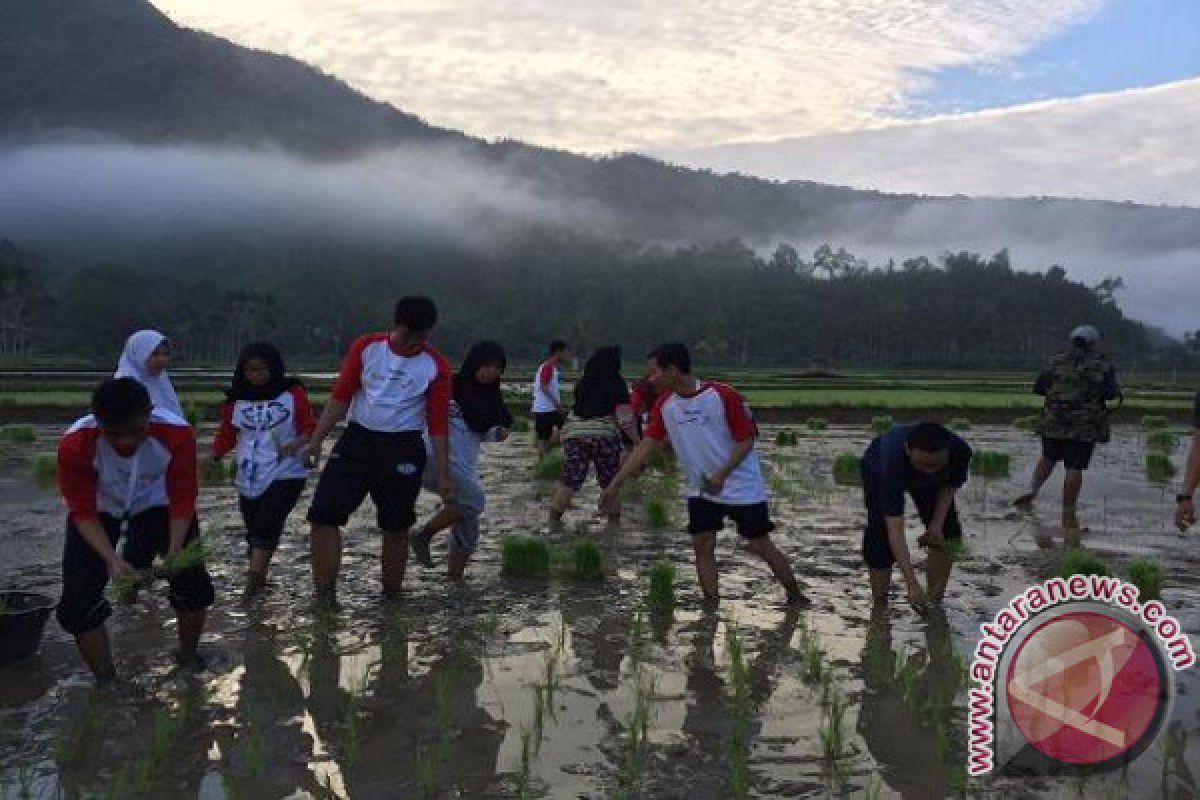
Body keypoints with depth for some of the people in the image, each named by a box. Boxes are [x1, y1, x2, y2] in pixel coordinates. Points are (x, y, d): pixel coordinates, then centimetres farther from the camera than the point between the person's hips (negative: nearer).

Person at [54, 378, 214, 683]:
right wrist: (112, 559, -36)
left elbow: (182, 500, -23)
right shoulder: (75, 446, -35)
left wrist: (174, 552, -34)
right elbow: (83, 512, -23)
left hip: (156, 503, 1)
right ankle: (107, 682, 8)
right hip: (99, 510, 0)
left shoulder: (177, 434, -34)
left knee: (193, 580, -8)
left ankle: (188, 660, 17)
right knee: (78, 600, -11)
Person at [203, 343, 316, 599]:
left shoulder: (293, 394, -1)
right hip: (249, 479, 4)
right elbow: (227, 434, 10)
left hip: (286, 475, -4)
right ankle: (258, 580, 23)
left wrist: (297, 443, -20)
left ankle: (252, 583, -17)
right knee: (255, 530, 9)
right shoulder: (236, 400, 7)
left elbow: (310, 427, 0)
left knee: (266, 527, -15)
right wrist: (211, 456, -7)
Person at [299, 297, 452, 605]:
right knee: (324, 513, -9)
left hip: (404, 449, -1)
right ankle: (324, 596, -2)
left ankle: (391, 595, 24)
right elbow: (340, 397, 4)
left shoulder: (435, 366, -4)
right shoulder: (366, 348, -1)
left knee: (396, 526, 6)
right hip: (358, 440, 1)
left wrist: (442, 474, -1)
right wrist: (316, 441, 0)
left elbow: (438, 423, -1)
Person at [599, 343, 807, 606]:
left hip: (742, 486, -4)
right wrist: (614, 485, -8)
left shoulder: (723, 396, -20)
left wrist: (721, 475, -25)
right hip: (700, 490, 5)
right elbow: (645, 447, -3)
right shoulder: (664, 405, -5)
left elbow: (746, 440, -14)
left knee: (761, 546, 3)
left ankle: (796, 598, 23)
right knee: (702, 546, -3)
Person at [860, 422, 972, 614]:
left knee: (947, 535, -9)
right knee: (881, 538, -13)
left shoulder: (960, 451, -37)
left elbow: (949, 486, -11)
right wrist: (912, 586, -51)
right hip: (877, 470, -3)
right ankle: (880, 608, 6)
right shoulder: (893, 459, -47)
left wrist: (937, 524, -25)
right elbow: (895, 529, -47)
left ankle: (934, 605, 6)